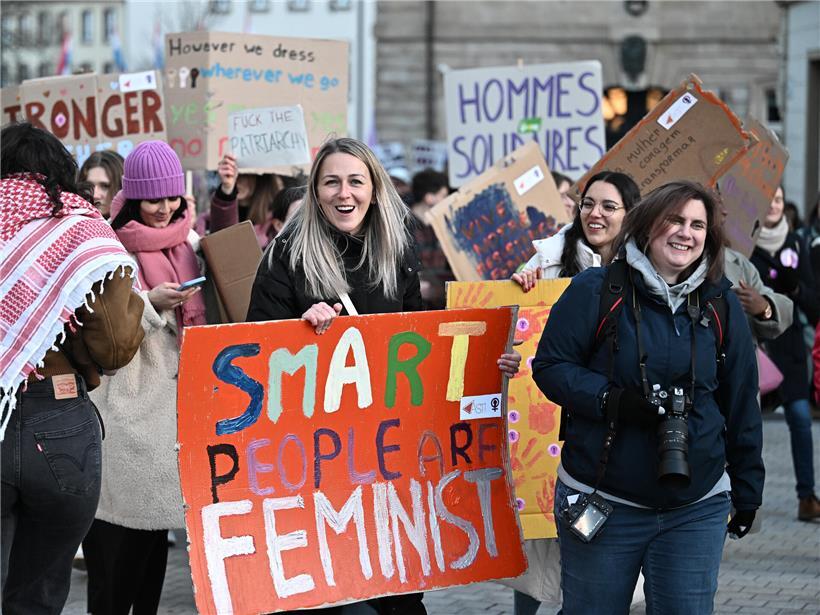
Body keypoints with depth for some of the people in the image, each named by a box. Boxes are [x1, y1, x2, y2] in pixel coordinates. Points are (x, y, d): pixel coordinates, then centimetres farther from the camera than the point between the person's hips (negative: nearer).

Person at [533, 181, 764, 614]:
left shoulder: (721, 305, 6)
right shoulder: (595, 291, -5)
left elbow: (741, 404, 11)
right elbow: (550, 365, -4)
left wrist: (747, 491, 13)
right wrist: (610, 401, -21)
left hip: (696, 508, 2)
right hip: (602, 504, -2)